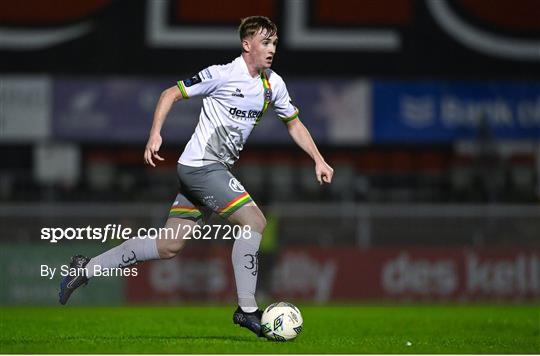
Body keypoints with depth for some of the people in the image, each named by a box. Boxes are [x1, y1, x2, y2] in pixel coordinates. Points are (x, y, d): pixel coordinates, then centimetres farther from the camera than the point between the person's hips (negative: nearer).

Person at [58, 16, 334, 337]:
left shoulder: (273, 84, 9)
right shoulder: (223, 75, -13)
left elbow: (294, 123, 22)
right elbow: (171, 94, -8)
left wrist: (318, 160, 12)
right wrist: (155, 134, -19)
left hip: (214, 170, 8)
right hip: (201, 165, -8)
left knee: (169, 247, 9)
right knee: (255, 221, -17)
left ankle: (87, 269, 17)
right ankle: (246, 310, -12)